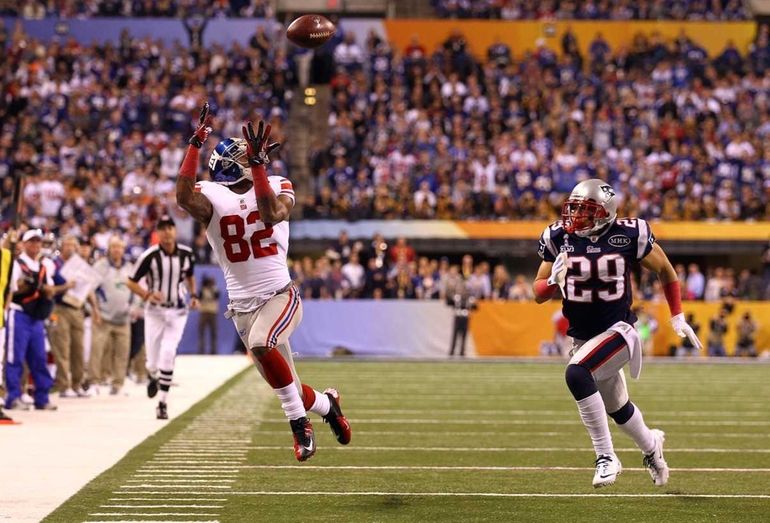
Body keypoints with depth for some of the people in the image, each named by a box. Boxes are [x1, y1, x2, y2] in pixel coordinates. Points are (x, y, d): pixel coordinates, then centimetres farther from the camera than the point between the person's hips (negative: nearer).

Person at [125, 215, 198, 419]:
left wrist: (193, 295, 4)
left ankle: (162, 403, -7)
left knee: (167, 355, -16)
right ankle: (153, 377, 40)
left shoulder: (186, 254, -1)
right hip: (154, 312, -1)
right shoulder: (150, 256, -12)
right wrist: (147, 295, -21)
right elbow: (131, 282, -5)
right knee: (153, 362, 0)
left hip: (177, 312, 1)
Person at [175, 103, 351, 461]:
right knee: (287, 388, 6)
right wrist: (196, 143, -26)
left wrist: (257, 163, -26)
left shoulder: (277, 188, 0)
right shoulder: (211, 197, -3)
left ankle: (299, 421, -18)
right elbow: (183, 196, -26)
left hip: (279, 294, -2)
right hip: (243, 305, 2)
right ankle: (325, 404, 38)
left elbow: (272, 215, -23)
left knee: (260, 344, -33)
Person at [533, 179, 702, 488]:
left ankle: (606, 456, -21)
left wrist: (677, 317, 5)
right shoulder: (558, 238, -6)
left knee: (576, 373, -32)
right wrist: (554, 280, -23)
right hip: (582, 336, 5)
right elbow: (539, 294, 0)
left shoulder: (628, 236, -14)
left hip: (618, 331, -5)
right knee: (617, 408, 21)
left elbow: (665, 270, 4)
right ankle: (650, 445, 55)